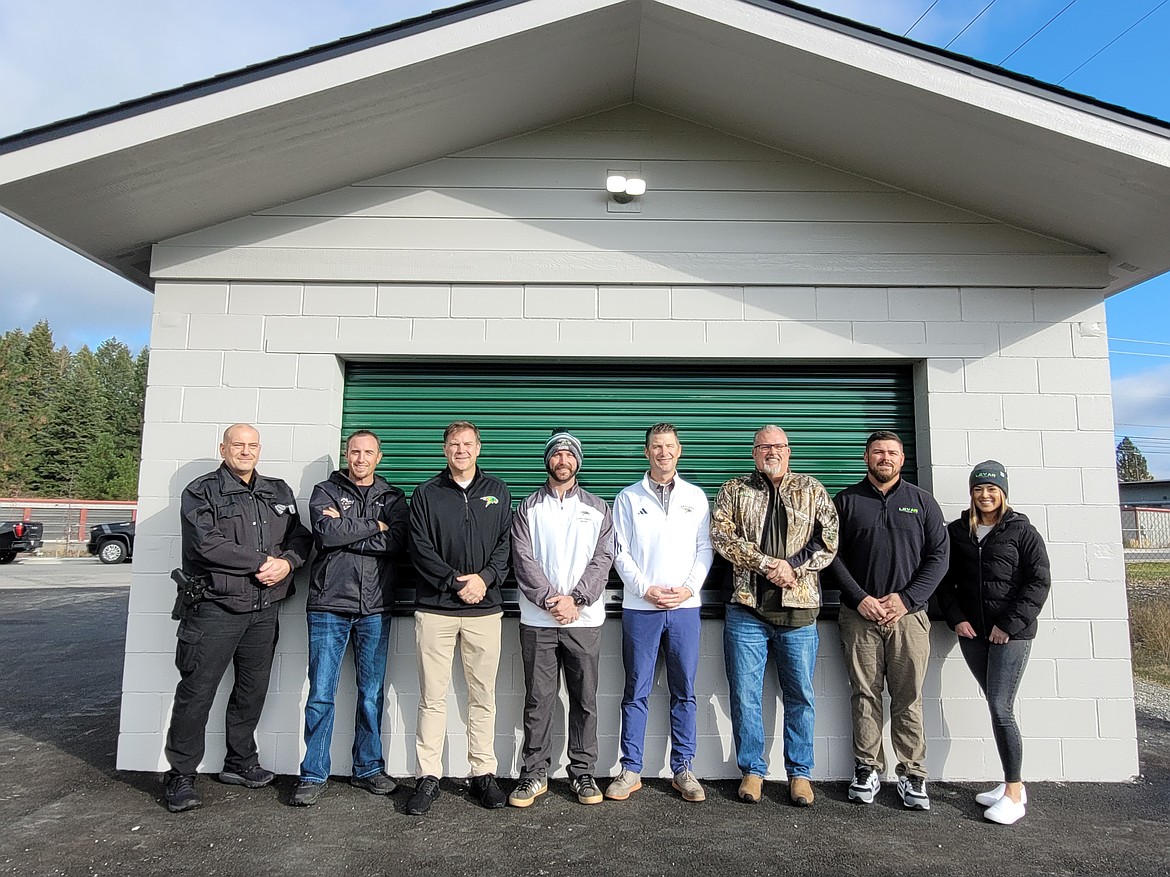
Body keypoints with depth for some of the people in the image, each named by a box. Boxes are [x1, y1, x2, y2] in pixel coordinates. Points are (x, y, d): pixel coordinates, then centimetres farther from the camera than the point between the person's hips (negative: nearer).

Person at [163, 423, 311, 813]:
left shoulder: (279, 492, 14)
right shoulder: (201, 492, -3)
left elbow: (300, 537, 9)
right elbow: (208, 544, -17)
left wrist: (286, 562, -12)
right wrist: (262, 562, -15)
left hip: (264, 610, 5)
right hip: (215, 608, -5)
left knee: (253, 692, 14)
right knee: (196, 693, 0)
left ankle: (240, 763, 30)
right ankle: (181, 776, 14)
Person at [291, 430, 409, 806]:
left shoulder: (393, 498, 11)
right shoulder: (325, 492, 7)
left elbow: (398, 542, -8)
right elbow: (326, 533, -13)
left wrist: (345, 531, -11)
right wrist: (375, 526, -7)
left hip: (375, 609, 2)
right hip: (329, 605, -2)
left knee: (372, 694, 9)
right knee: (321, 695, 1)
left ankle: (368, 768, 23)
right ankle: (314, 775, 14)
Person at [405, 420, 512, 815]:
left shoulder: (497, 492, 11)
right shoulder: (426, 494, 6)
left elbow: (506, 544, 5)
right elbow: (420, 549, -2)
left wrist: (484, 578, -11)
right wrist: (456, 582, -11)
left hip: (484, 608, 1)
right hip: (435, 608, -1)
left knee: (483, 696, 7)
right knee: (432, 697, 3)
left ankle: (484, 774, 18)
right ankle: (428, 777, 14)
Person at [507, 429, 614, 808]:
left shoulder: (597, 508, 10)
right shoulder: (528, 509, 8)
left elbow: (603, 559, 0)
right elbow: (523, 560, -2)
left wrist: (575, 598, -12)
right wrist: (548, 599, -14)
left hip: (584, 618, 1)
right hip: (537, 619, 0)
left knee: (585, 699, 7)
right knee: (538, 699, 4)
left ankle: (582, 772, 20)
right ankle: (535, 774, 17)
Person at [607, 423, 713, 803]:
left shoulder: (696, 496, 9)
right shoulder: (628, 497, 5)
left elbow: (705, 548, 6)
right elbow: (620, 553, 1)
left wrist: (690, 587, -7)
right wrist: (646, 589, -9)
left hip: (685, 606, 1)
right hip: (640, 607, -1)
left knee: (684, 692, 8)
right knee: (636, 692, 5)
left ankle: (682, 769, 20)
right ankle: (630, 770, 16)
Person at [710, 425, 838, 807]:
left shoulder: (812, 491, 10)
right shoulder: (734, 491, 8)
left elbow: (829, 542, 2)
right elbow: (722, 537, -5)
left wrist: (792, 567, -12)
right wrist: (767, 564, -13)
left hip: (799, 608, 1)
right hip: (746, 608, 0)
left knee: (801, 696, 8)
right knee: (745, 695, 5)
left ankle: (800, 773, 23)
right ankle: (752, 770, 20)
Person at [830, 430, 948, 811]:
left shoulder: (921, 501, 10)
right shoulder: (846, 500, 8)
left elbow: (938, 555, 4)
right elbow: (833, 555, 3)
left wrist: (907, 598, -7)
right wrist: (859, 599, -8)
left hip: (908, 614, 0)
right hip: (859, 614, 0)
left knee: (908, 698, 3)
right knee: (865, 694, 4)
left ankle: (912, 775, 13)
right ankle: (867, 769, 14)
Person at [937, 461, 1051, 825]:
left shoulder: (1022, 530, -2)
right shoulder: (957, 531, 9)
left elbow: (1039, 582, -5)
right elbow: (945, 580, 11)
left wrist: (1010, 624, -11)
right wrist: (956, 619, -2)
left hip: (1012, 633, -4)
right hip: (971, 632, 4)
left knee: (1000, 708, -8)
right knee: (997, 706, 11)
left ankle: (1013, 794, 3)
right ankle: (1012, 784, 22)